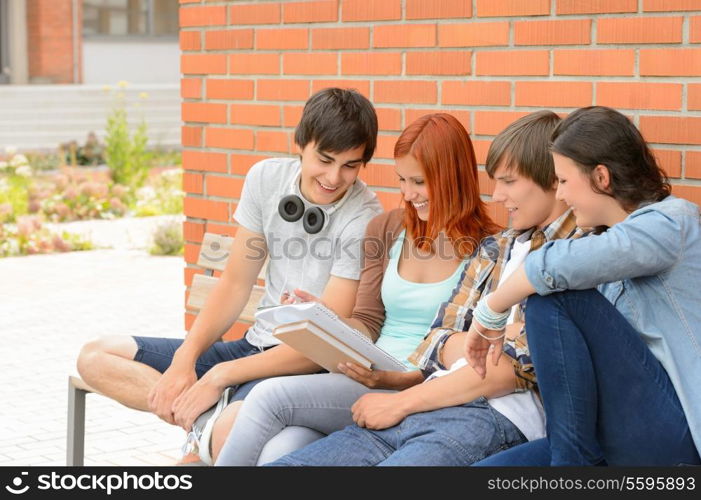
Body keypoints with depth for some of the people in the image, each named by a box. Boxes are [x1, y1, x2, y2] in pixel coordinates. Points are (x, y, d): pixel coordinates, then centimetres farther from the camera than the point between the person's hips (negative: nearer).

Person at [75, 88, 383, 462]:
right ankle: (211, 419, -17)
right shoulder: (266, 178, 1)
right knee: (96, 357, 2)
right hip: (256, 345, 8)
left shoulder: (363, 220, -16)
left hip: (311, 366, -8)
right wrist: (184, 361, -8)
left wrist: (220, 376, -22)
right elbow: (235, 284, 6)